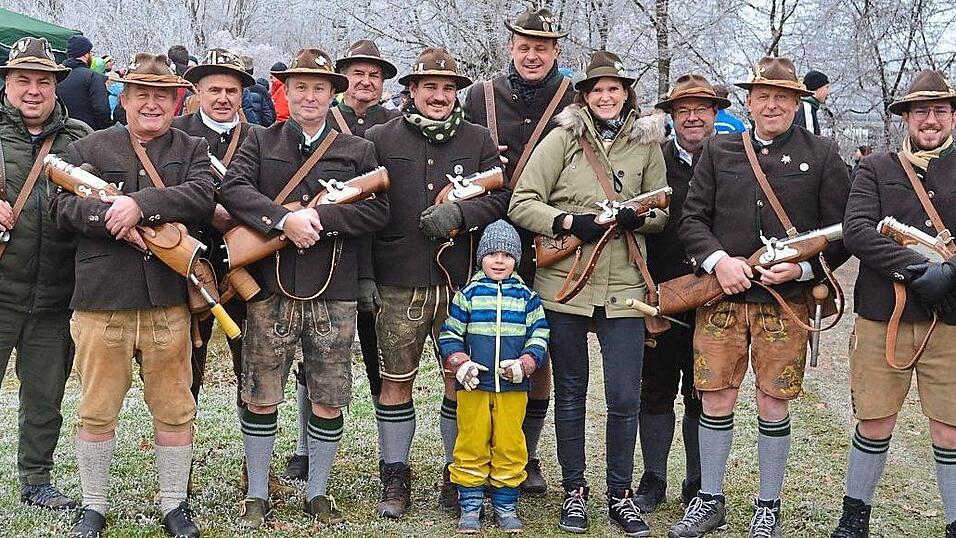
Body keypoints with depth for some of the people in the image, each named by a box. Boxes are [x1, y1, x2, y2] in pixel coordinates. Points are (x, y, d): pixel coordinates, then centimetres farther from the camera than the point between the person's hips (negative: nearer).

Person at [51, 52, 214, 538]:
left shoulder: (193, 150, 10)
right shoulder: (87, 148, 10)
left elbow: (202, 198, -8)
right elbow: (62, 206, -2)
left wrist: (141, 204, -19)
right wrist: (110, 216, -19)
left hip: (168, 301, 0)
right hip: (100, 300, 0)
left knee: (175, 409, 8)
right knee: (97, 411, 7)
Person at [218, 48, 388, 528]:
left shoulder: (359, 151, 9)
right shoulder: (260, 142, 8)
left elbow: (377, 211, -3)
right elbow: (233, 189, -9)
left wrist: (319, 217, -15)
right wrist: (285, 220, -21)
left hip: (333, 294, 1)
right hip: (271, 289, 0)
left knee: (328, 402, 7)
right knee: (260, 398, 6)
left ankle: (318, 493, 23)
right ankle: (257, 494, 21)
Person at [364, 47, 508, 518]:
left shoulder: (478, 140, 9)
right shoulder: (379, 139, 5)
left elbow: (500, 197, 3)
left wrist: (459, 214, -15)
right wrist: (362, 274, -1)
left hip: (462, 281, 1)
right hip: (398, 283, -1)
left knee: (462, 378, 7)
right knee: (395, 381, 5)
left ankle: (458, 474, 22)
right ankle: (394, 478, 19)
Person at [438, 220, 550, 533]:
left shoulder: (527, 297, 7)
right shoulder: (468, 294, 4)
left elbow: (539, 336, 6)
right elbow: (449, 335, 5)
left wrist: (524, 364, -10)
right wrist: (460, 364, -10)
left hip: (513, 386, 1)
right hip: (473, 385, -1)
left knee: (510, 446, 4)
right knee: (472, 444, 3)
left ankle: (506, 505, 17)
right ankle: (470, 505, 13)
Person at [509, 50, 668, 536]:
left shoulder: (646, 143, 7)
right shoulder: (562, 139, 0)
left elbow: (661, 210, 13)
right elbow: (521, 204, -4)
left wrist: (638, 217, -9)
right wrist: (568, 221, -19)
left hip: (623, 288, 1)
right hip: (564, 284, -1)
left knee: (625, 398, 0)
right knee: (570, 392, 10)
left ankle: (620, 493, 19)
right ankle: (574, 490, 24)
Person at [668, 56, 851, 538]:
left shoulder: (822, 155, 4)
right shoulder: (718, 151, 8)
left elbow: (841, 232, 3)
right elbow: (691, 219, 6)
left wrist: (802, 268, -13)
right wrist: (718, 260, -12)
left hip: (786, 301, -1)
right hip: (722, 295, 1)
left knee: (773, 406, 5)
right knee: (716, 401, 5)